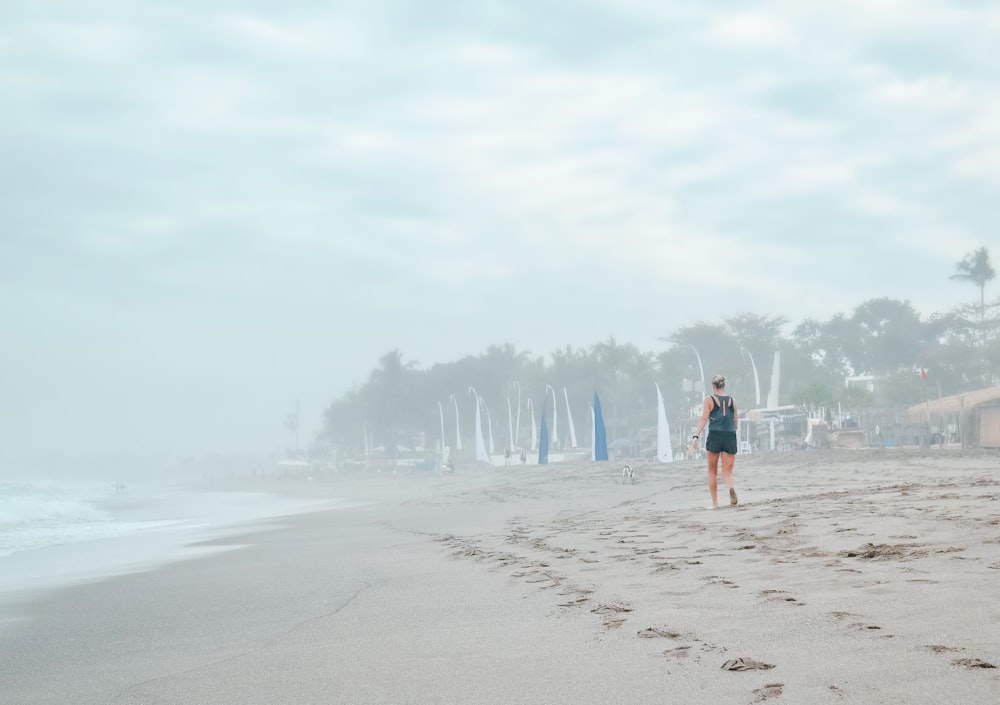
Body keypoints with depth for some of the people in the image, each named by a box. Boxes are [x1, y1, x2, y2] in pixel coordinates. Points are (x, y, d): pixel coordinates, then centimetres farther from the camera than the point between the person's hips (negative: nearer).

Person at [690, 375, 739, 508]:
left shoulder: (709, 400, 2)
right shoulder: (732, 401, 11)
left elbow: (704, 419, -9)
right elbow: (736, 424, 14)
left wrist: (696, 436, -13)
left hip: (714, 437, -2)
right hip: (730, 437, 2)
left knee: (712, 472, 13)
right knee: (727, 472, 4)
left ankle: (715, 503, 10)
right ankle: (732, 487, -30)